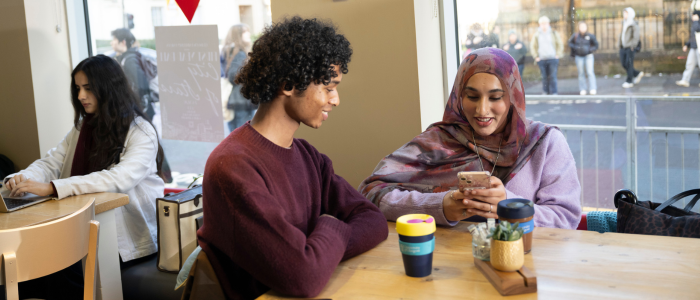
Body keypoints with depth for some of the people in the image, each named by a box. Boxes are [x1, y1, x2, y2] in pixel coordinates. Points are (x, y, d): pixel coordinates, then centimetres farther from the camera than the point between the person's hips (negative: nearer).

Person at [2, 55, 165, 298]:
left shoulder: (141, 133, -11)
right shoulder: (82, 128, 14)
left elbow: (117, 179, -26)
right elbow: (50, 163, 8)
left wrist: (51, 188, -34)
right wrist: (22, 178, -16)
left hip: (129, 231, -6)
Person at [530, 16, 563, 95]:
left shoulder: (554, 33, 6)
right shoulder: (536, 34, 8)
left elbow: (560, 44, 11)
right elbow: (533, 46, 14)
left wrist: (557, 55, 2)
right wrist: (536, 57, 5)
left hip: (553, 59, -1)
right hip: (541, 59, 1)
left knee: (553, 77, -7)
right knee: (545, 78, 3)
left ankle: (554, 93, -6)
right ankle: (545, 93, 10)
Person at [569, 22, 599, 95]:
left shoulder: (590, 36, -6)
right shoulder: (575, 36, -2)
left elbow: (596, 45, 3)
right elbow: (570, 43, 12)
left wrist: (590, 50, -14)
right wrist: (575, 47, -7)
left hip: (588, 56, -2)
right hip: (579, 57, 2)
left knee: (590, 72, -10)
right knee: (581, 73, 6)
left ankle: (592, 89, -9)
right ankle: (582, 89, 12)